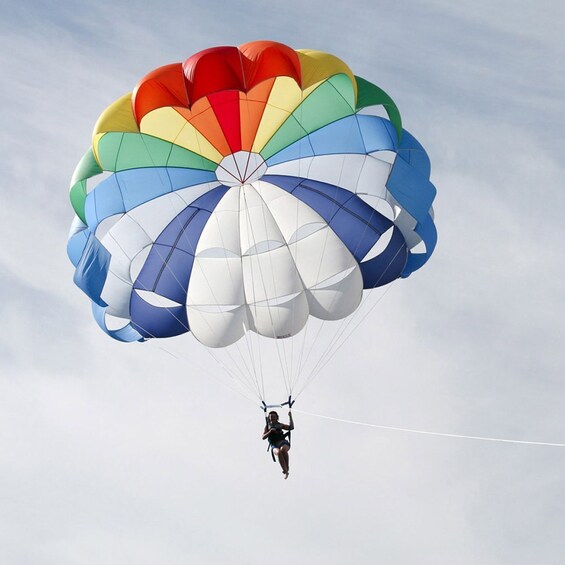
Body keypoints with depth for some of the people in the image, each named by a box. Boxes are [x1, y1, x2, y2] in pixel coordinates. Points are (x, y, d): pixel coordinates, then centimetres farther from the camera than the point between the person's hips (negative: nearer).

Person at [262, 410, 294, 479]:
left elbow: (291, 427, 17)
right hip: (274, 445, -1)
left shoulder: (280, 425, 25)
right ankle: (285, 471, -37)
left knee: (283, 449, -39)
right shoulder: (267, 427, 23)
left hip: (283, 442, 1)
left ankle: (287, 467, -26)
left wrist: (290, 417, 14)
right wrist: (270, 431, -3)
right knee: (278, 452, -38)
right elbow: (263, 437, 11)